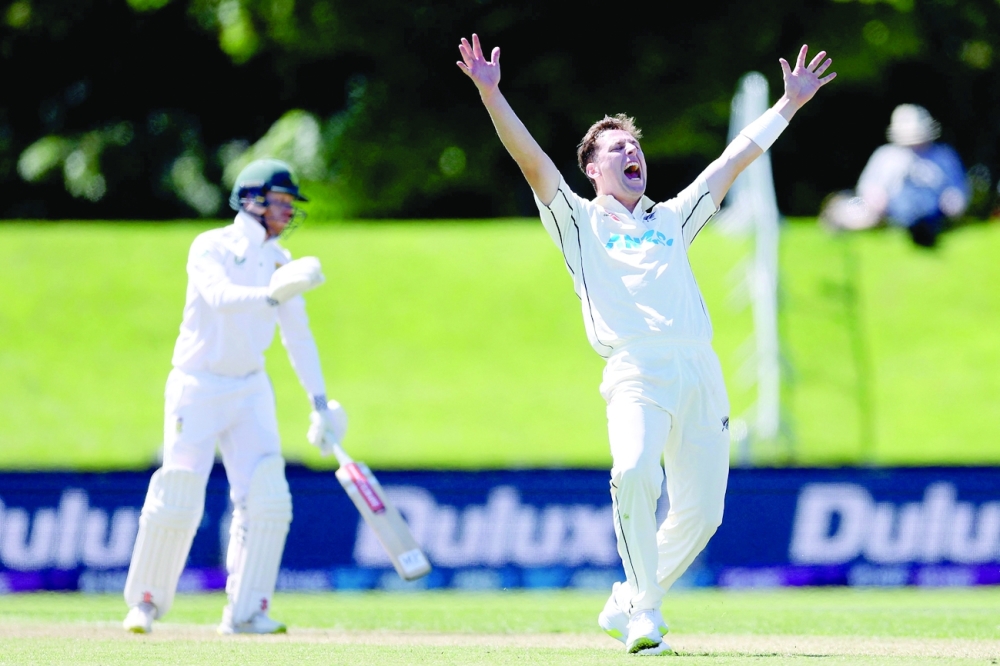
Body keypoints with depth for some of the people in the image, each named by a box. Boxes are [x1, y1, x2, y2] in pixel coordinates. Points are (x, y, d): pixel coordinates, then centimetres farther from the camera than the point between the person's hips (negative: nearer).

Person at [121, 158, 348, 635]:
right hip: (197, 386, -5)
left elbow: (298, 337, 9)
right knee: (176, 501, -9)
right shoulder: (210, 250, -11)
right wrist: (272, 295, -48)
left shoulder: (280, 263, 5)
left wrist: (320, 403, 4)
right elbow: (220, 296, -31)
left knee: (266, 499, -9)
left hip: (250, 390, 5)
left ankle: (245, 611, -3)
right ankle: (146, 602, 10)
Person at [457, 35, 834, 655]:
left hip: (701, 371, 5)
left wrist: (790, 104, 29)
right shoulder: (579, 221, 18)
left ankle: (629, 603, 21)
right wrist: (492, 94, -6)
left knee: (701, 511, 0)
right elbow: (533, 161, 5)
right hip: (637, 370, -5)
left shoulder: (673, 219, 29)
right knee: (635, 474, -30)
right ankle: (645, 613, -17)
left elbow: (736, 157, 30)